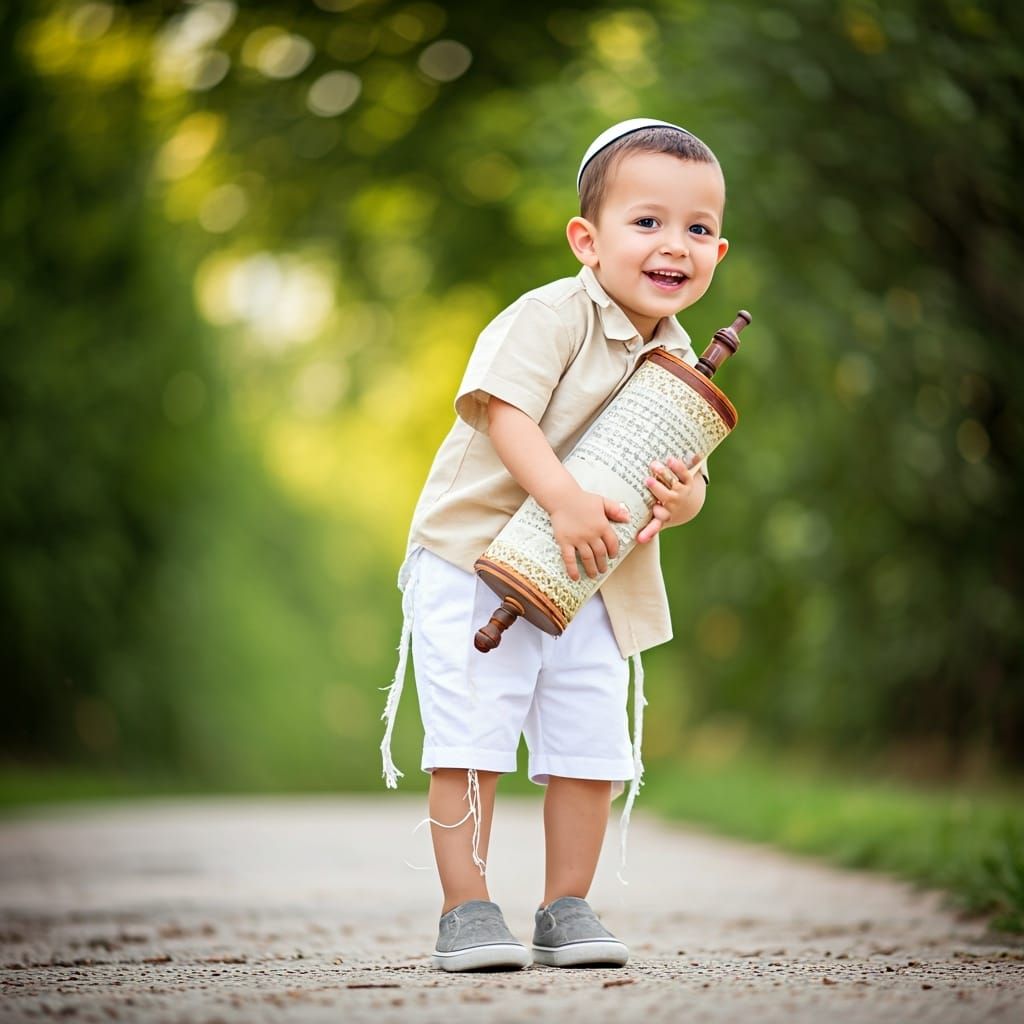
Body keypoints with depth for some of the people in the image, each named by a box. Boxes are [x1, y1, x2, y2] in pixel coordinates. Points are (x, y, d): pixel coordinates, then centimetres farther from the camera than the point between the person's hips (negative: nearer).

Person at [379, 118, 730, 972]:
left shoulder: (678, 363, 5)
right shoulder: (552, 316, -15)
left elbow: (687, 478, 7)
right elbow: (501, 408, -25)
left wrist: (681, 499, -17)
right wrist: (565, 500, -35)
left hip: (584, 583, 6)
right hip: (473, 564, -6)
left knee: (590, 749, 3)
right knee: (470, 743, -6)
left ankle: (567, 912, 16)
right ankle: (466, 913, 3)